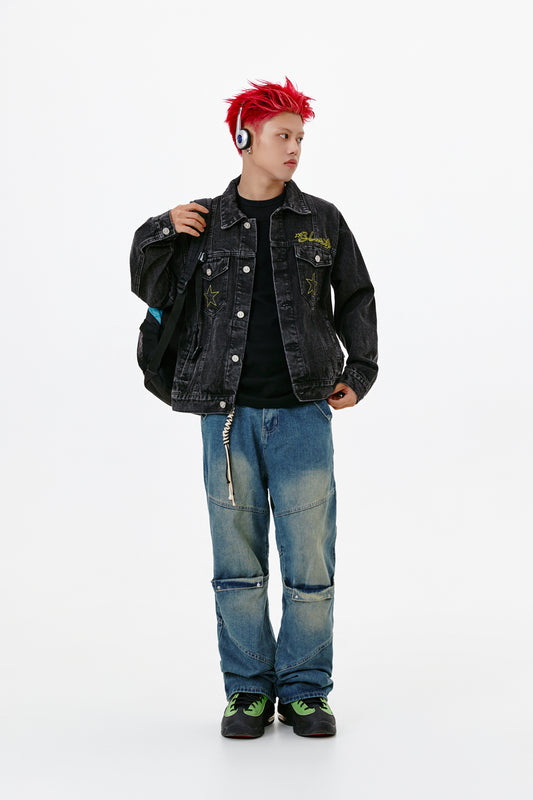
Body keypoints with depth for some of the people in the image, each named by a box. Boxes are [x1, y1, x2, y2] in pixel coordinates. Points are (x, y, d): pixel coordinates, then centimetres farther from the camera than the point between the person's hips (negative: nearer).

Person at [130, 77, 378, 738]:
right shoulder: (204, 223, 8)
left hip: (302, 412, 0)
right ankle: (249, 689, 18)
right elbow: (152, 291, 15)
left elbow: (357, 299, 17)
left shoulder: (321, 221, 10)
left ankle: (304, 690, 16)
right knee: (237, 563, 5)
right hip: (229, 414, 0)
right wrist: (160, 234, 0)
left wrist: (358, 372, 8)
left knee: (309, 560, 1)